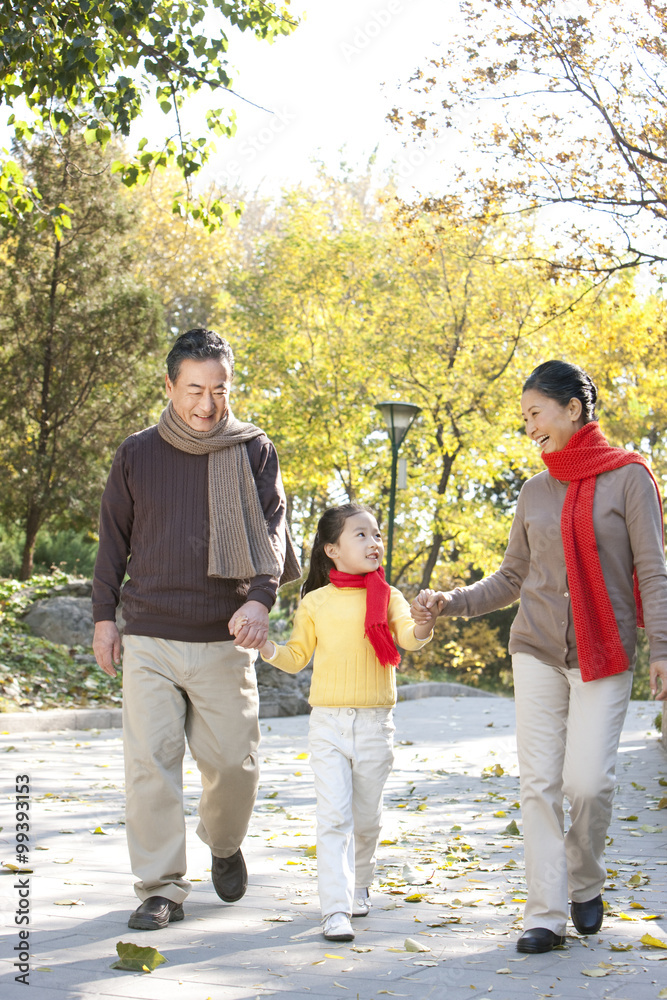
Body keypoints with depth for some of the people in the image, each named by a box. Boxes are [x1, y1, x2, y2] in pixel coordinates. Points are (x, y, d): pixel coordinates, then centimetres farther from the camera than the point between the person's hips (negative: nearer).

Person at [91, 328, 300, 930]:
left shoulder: (254, 452, 3)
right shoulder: (137, 455, 6)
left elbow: (271, 527, -5)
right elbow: (114, 540, 14)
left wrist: (260, 597, -21)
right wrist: (105, 615, 10)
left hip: (225, 641, 0)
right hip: (149, 639, 0)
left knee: (233, 762, 3)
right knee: (150, 764, -5)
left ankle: (225, 845, 34)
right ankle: (162, 890, 5)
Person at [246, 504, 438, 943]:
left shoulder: (388, 597, 2)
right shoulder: (316, 602, 3)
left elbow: (409, 636, -15)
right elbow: (297, 657, 11)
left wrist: (424, 627, -38)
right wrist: (267, 648, -8)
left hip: (375, 725, 1)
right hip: (328, 724, -1)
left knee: (367, 818, 13)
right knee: (334, 817, -10)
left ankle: (359, 885, 37)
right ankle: (336, 910, -11)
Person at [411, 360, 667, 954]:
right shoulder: (536, 493, 10)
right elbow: (513, 578, 16)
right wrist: (450, 602, 5)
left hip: (604, 657, -4)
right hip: (537, 652, 4)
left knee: (588, 780, -10)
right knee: (540, 781, -1)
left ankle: (586, 884, 18)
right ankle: (546, 914, 4)